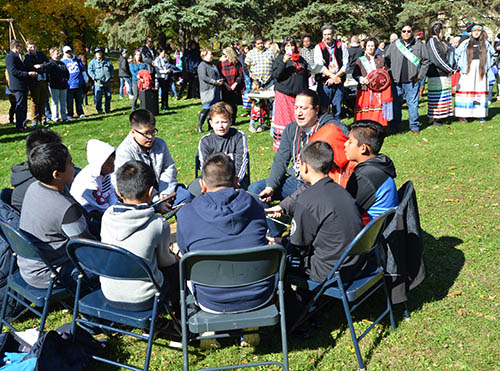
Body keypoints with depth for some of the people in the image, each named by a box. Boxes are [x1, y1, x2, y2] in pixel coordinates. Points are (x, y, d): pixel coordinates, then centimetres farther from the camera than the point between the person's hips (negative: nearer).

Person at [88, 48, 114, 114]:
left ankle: (107, 109, 18)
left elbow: (112, 69, 17)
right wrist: (94, 77, -13)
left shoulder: (107, 61, 12)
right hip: (98, 83, -4)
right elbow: (90, 71, -2)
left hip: (107, 82, 4)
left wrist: (111, 76, 5)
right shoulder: (93, 62, 1)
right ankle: (99, 110, 2)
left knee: (108, 96, 7)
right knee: (98, 97, -7)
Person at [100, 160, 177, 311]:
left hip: (109, 296, 5)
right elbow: (164, 260, -2)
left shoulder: (107, 216, -7)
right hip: (142, 300, -4)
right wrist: (175, 258, 23)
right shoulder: (159, 224, -20)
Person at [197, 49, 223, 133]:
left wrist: (221, 80, 9)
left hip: (215, 90, 9)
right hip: (208, 90, -9)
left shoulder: (212, 65, 21)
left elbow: (217, 75, 30)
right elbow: (203, 77, -19)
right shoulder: (202, 65, -7)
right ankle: (199, 126, -9)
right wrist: (215, 82, -21)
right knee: (207, 108, -13)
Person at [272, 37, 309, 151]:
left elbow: (306, 76, 22)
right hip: (284, 94, -4)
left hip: (299, 94, 4)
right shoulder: (280, 59, 1)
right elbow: (275, 75, -12)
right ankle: (281, 144, 2)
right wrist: (284, 62, -23)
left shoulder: (301, 60, 15)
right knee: (284, 119, -4)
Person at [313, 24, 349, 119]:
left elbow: (345, 64, 1)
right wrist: (333, 76, -20)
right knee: (323, 109, -4)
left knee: (337, 110, 7)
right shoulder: (318, 47, 0)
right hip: (324, 83, -2)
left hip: (338, 82, 2)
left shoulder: (341, 45, 5)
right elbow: (319, 66, -10)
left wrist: (335, 77, -10)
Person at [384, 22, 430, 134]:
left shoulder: (420, 45, 5)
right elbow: (386, 60, 13)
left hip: (412, 81, -1)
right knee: (396, 104, 7)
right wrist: (391, 74, 5)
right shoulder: (394, 45, 8)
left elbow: (425, 62, 6)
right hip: (396, 81, 1)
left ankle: (414, 126, 13)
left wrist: (420, 76, -1)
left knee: (413, 104, 2)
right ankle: (394, 126, 17)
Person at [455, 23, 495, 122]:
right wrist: (460, 66, 4)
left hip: (481, 71, 2)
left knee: (480, 91, 2)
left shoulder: (485, 44, 10)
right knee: (466, 91, -6)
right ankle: (462, 115, -4)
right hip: (468, 71, -2)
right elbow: (456, 54, 10)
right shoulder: (466, 43, 4)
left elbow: (492, 54, 22)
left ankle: (480, 115, 7)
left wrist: (487, 66, 13)